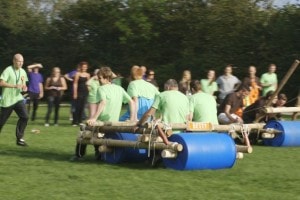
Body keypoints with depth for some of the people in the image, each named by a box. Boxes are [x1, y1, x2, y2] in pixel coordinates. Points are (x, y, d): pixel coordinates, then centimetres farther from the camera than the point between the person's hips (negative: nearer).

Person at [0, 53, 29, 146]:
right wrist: (15, 86, -29)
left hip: (18, 98, 5)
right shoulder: (8, 70, -12)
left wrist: (24, 87, -7)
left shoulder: (23, 72, 7)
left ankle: (20, 138, -6)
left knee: (25, 116, -13)